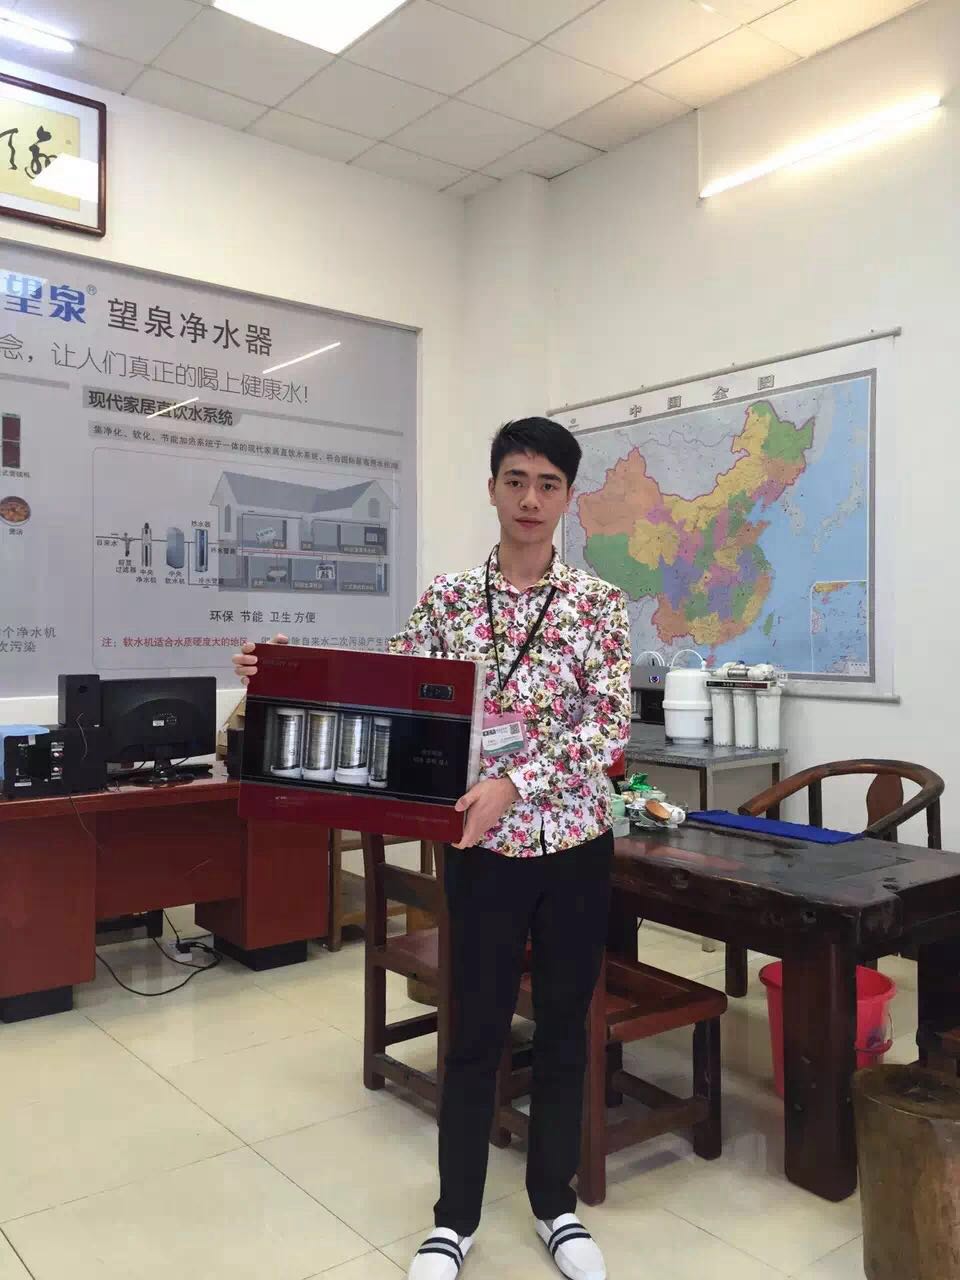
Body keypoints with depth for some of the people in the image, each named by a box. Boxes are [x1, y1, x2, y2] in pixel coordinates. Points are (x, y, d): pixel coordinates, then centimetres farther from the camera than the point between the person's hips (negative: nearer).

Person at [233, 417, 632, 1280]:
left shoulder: (598, 603, -3)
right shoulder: (448, 596, 0)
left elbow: (611, 725, -12)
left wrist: (515, 782, -23)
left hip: (575, 843, 0)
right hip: (484, 846, 0)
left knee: (564, 1025, 14)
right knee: (477, 1029, 11)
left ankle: (556, 1203, 36)